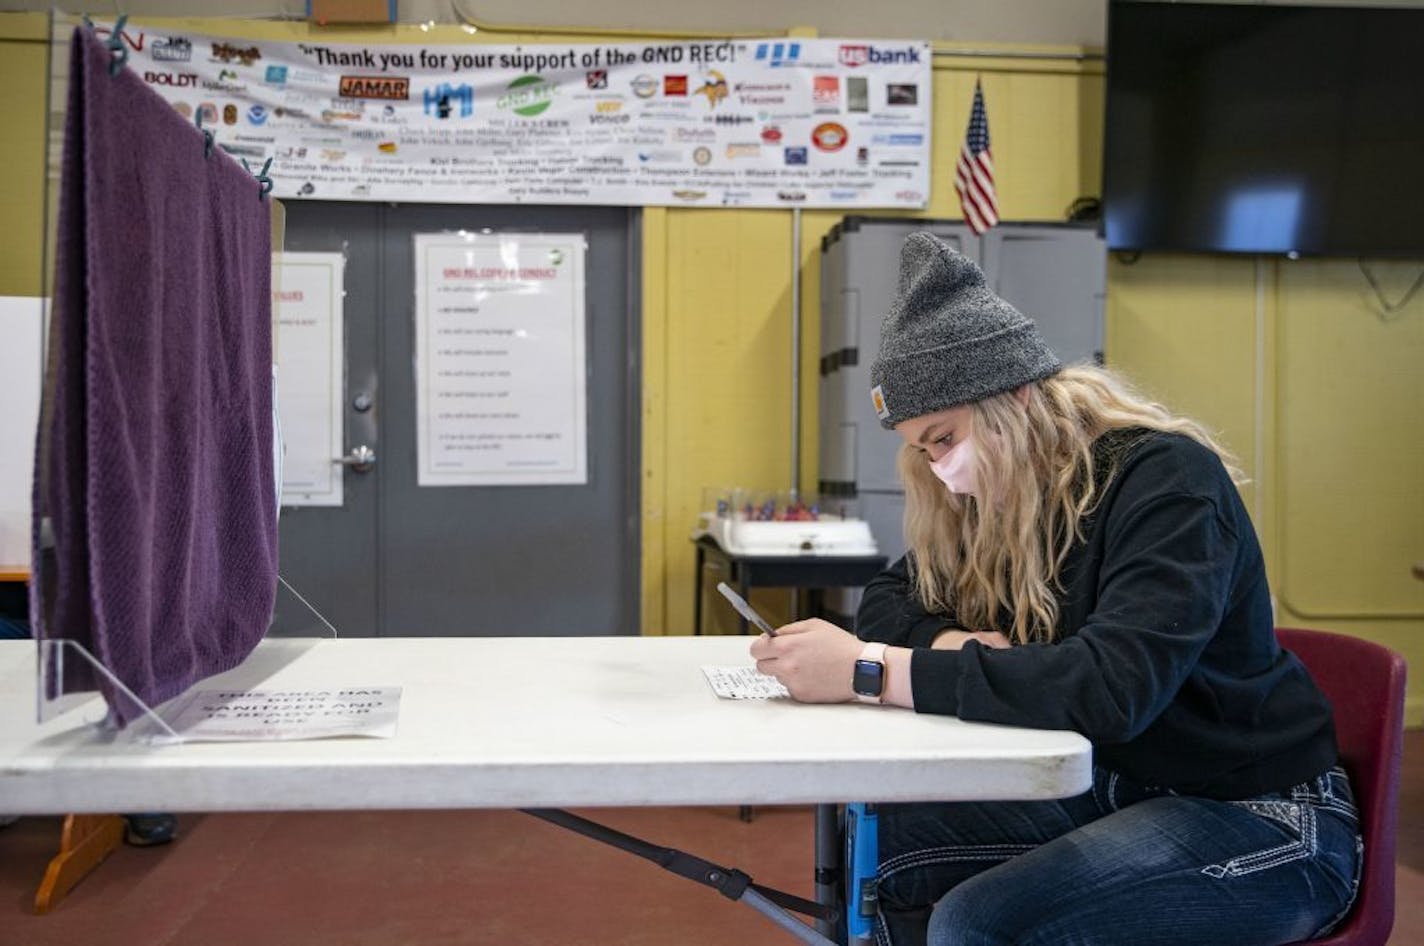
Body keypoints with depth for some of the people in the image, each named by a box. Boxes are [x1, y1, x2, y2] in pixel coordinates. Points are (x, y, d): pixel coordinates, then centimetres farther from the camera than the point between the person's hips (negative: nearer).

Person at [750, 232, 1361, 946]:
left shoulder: (1164, 478, -22)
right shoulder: (993, 493, 1)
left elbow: (1113, 685, -35)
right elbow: (890, 598, 6)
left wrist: (870, 671, -37)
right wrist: (958, 644, -17)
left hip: (1261, 821, -7)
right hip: (1110, 788, 7)